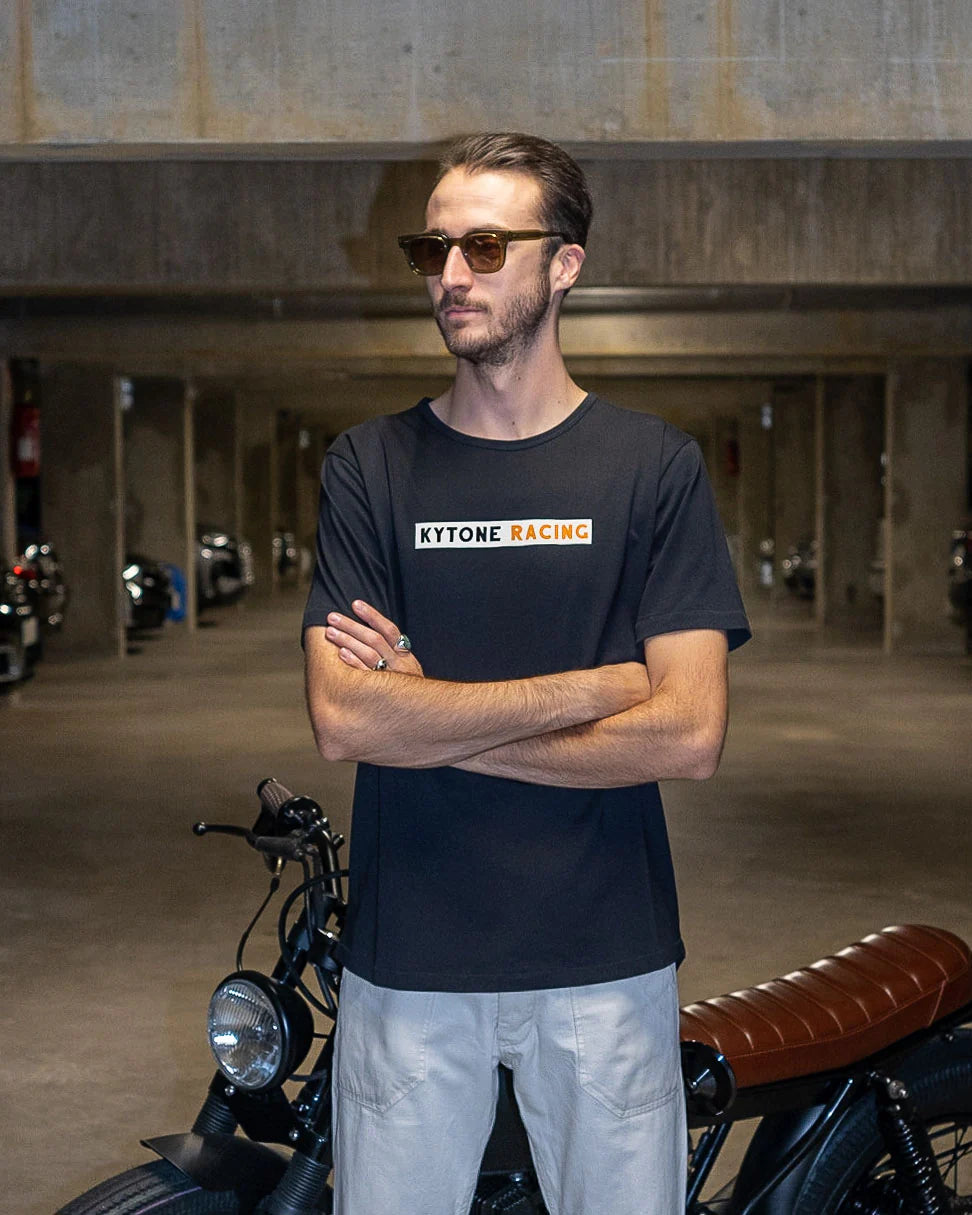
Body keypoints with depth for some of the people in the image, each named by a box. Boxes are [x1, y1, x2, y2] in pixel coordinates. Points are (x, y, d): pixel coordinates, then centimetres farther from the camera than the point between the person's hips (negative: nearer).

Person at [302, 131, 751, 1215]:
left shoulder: (655, 465, -1)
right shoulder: (368, 465, 2)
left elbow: (688, 733, -11)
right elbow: (341, 719, -10)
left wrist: (430, 717, -11)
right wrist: (589, 689, -12)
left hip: (606, 966, 0)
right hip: (405, 965, 1)